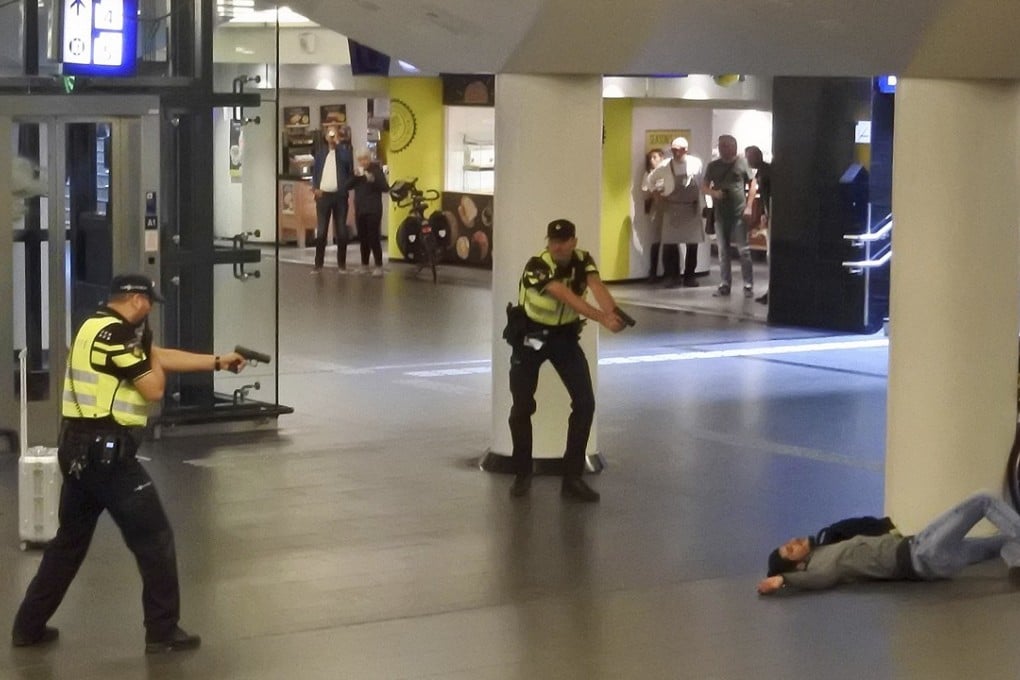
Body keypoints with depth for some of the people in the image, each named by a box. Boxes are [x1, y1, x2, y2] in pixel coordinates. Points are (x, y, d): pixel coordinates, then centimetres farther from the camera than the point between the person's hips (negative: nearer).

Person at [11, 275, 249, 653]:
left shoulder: (102, 328, 15)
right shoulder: (113, 334, -16)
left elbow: (161, 357, 22)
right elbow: (153, 388, -13)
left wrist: (218, 362, 24)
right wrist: (147, 351, 5)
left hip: (80, 450, 10)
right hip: (105, 451, -10)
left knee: (70, 539, 18)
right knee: (154, 538, -1)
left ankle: (29, 626, 21)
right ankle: (163, 632, 4)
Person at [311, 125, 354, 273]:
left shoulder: (344, 151, 4)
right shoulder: (321, 153, 12)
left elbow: (348, 161, -18)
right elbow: (315, 171, 10)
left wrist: (338, 143, -12)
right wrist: (315, 188, -5)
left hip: (339, 195, -2)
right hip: (323, 195, 2)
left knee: (341, 230, 1)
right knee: (321, 230, 1)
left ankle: (342, 264, 7)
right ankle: (318, 264, 4)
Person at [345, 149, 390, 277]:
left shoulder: (376, 170, -2)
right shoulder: (357, 172, 13)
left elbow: (386, 188, -11)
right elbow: (346, 187, 4)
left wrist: (373, 180, -25)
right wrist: (355, 176, -12)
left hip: (373, 210, -5)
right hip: (360, 209, 5)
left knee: (373, 237, -10)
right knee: (363, 238, 9)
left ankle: (379, 266, -9)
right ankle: (364, 265, 18)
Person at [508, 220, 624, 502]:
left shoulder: (583, 261, -13)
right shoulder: (537, 267, -29)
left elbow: (597, 287, -33)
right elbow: (567, 297, -42)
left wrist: (613, 312, -55)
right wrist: (603, 318, -56)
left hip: (566, 336, 4)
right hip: (531, 336, -4)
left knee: (585, 403, -7)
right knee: (522, 407, -4)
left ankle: (572, 477, 2)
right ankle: (522, 474, 17)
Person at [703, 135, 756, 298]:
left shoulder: (742, 163, -2)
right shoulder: (713, 166, 8)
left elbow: (753, 184, 2)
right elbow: (705, 186, 12)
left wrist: (749, 205, -6)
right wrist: (714, 193, -9)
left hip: (739, 214, -4)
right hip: (720, 214, 4)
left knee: (744, 250, -4)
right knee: (723, 251, 7)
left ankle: (748, 285, -1)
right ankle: (725, 284, 12)